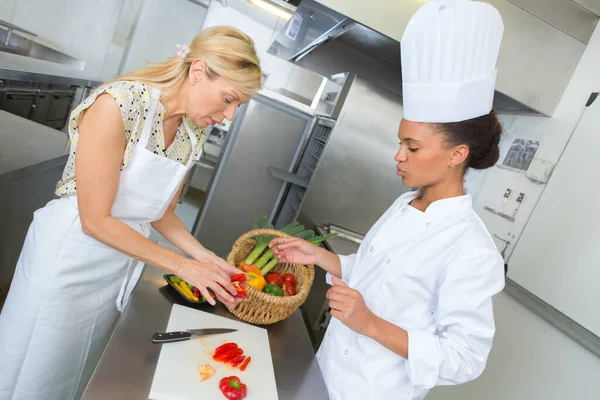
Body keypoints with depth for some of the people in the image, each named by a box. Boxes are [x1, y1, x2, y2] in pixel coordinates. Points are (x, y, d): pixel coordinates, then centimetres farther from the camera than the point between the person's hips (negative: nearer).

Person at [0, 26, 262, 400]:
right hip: (68, 253, -5)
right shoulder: (118, 105, -24)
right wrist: (181, 265, -19)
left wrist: (204, 257, -6)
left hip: (122, 261, 6)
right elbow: (96, 220, -22)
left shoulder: (194, 134, -3)